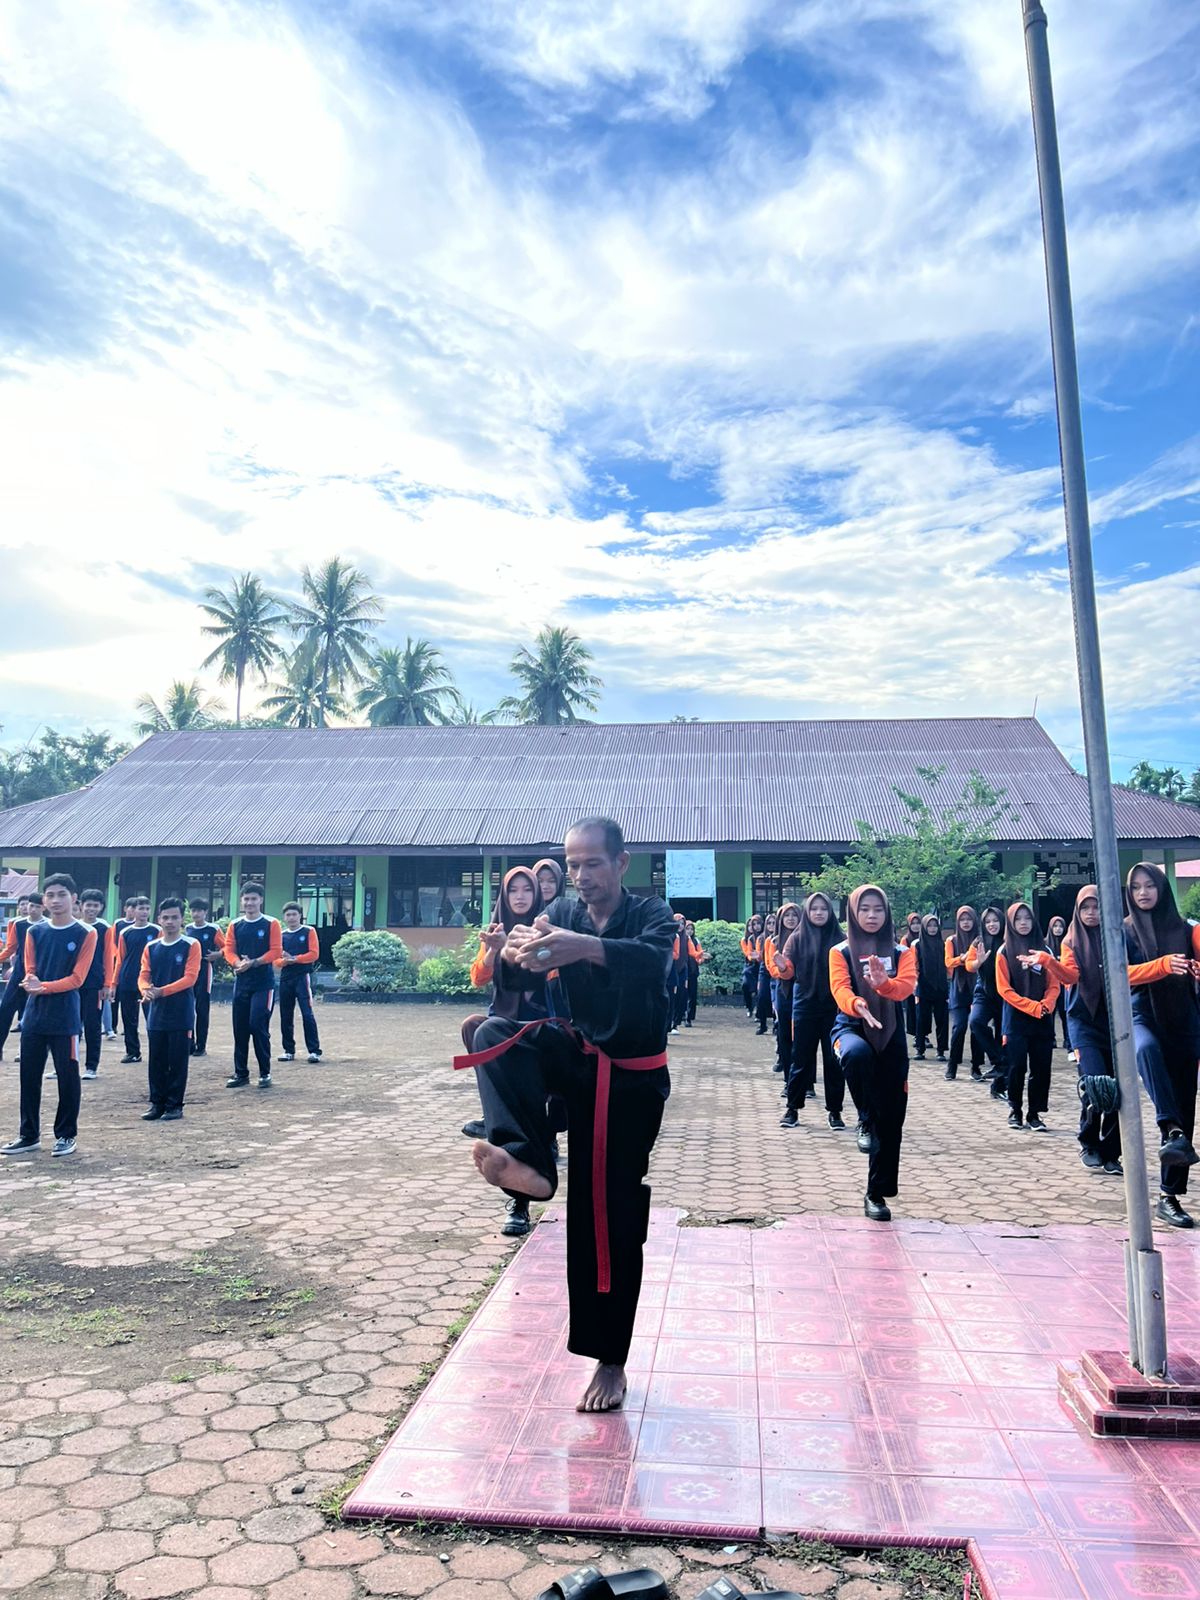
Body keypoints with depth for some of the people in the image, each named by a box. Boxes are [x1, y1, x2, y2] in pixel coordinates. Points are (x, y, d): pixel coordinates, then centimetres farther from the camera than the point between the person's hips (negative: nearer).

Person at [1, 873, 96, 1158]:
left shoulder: (85, 934, -5)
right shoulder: (34, 931, 7)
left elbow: (77, 978, -10)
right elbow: (30, 972, 5)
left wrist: (44, 987, -21)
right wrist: (31, 984, -17)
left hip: (65, 1019, -4)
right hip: (34, 1016, 4)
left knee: (67, 1077, 3)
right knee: (29, 1076, 10)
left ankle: (66, 1135, 15)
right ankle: (29, 1135, 22)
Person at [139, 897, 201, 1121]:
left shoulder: (191, 945, -4)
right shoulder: (151, 947, 10)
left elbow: (190, 978, -11)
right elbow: (143, 976, 4)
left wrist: (161, 991, -21)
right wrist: (146, 990, -19)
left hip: (181, 1016, -4)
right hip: (156, 1014, 4)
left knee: (178, 1062, 1)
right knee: (156, 1062, 8)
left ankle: (175, 1105, 10)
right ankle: (157, 1104, 19)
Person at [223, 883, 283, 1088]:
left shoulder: (271, 924, -3)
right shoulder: (235, 925, 8)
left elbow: (276, 951, -8)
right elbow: (229, 950, 4)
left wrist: (254, 962, -18)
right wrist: (238, 963, -16)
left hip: (264, 984, -4)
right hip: (241, 983, 4)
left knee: (258, 1026, -8)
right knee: (240, 1029, 7)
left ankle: (265, 1073, 4)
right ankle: (241, 1073, 17)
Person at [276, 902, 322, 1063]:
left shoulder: (309, 931, 1)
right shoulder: (281, 935, 11)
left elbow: (314, 954, -7)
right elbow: (276, 959, 8)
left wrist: (295, 959, -14)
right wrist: (285, 960, -13)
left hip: (303, 977, -4)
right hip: (285, 979, 4)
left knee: (307, 1014, -11)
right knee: (286, 1017, 7)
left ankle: (314, 1051, -8)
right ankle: (289, 1051, 18)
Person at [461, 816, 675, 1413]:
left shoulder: (651, 915, -11)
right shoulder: (561, 914, 0)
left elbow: (653, 959, -35)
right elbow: (514, 985, -12)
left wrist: (586, 947, -56)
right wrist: (516, 955, -38)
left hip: (631, 1083, -3)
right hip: (577, 1059, 4)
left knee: (612, 1219, 0)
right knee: (496, 1032, -23)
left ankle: (609, 1359, 17)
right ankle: (527, 1161, -32)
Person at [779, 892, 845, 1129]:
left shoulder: (840, 939, 2)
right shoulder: (797, 938, 2)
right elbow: (789, 972, -2)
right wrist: (781, 965, -23)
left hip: (834, 1007, 0)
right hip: (805, 1005, 0)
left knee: (834, 1060, 5)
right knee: (801, 1059, 4)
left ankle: (834, 1111, 15)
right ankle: (792, 1108, 14)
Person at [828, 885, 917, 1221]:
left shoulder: (902, 952, 7)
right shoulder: (840, 952, 2)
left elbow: (906, 985, -13)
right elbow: (840, 988, -15)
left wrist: (884, 984, -36)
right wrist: (858, 1004, -38)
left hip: (891, 1037, 2)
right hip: (851, 1028, -2)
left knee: (890, 1118, 1)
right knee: (857, 1053, -40)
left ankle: (877, 1193, 16)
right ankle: (866, 1121, -17)